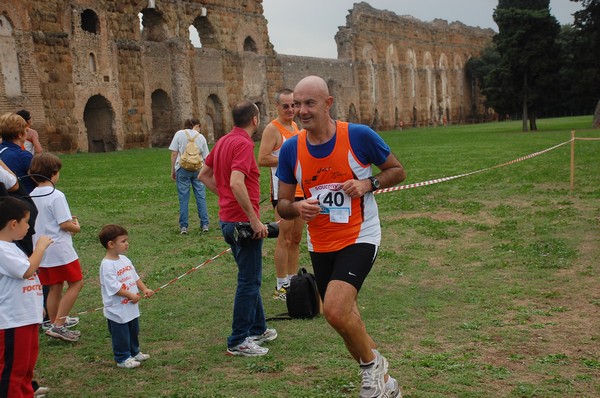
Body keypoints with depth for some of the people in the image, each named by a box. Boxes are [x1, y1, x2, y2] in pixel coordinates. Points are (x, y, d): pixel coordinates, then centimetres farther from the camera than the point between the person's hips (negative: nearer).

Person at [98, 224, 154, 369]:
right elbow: (113, 287, -25)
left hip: (131, 307, 9)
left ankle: (134, 352, 40)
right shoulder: (107, 265, -23)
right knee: (121, 335, 7)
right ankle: (123, 358, 22)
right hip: (117, 310, -9)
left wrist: (144, 289, 1)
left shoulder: (124, 259, 5)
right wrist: (131, 295, -21)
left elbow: (135, 277, 13)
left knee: (134, 331, 23)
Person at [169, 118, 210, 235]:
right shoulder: (201, 137, 6)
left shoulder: (179, 134, 2)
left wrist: (172, 170, 5)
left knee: (183, 198, 3)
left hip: (183, 168, -1)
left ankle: (183, 226, 4)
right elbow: (206, 158, 5)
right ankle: (204, 225, 9)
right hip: (198, 169, 1)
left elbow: (174, 154, -2)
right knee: (201, 197, 7)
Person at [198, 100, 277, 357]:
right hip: (243, 222, -10)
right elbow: (236, 183, -30)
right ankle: (238, 342, 5)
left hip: (227, 219, 10)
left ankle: (257, 329, 32)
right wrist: (255, 220, -26)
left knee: (250, 278, 20)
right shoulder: (243, 144, -17)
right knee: (249, 281, -1)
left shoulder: (223, 141, 12)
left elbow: (204, 175, 20)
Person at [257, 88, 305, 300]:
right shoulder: (272, 129, -10)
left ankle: (292, 281, 23)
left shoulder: (295, 126, 16)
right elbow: (262, 159, -21)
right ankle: (281, 287, 1)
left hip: (300, 189, 8)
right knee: (284, 239, -6)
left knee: (296, 238, 13)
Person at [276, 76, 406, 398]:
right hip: (320, 246, 5)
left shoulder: (359, 136, -13)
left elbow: (397, 171, 1)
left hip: (359, 238, -5)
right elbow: (282, 205, 4)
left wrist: (368, 183, -18)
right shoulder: (291, 149, -3)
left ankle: (372, 363, 5)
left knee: (335, 310, -25)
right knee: (346, 321, 13)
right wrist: (297, 208, -19)